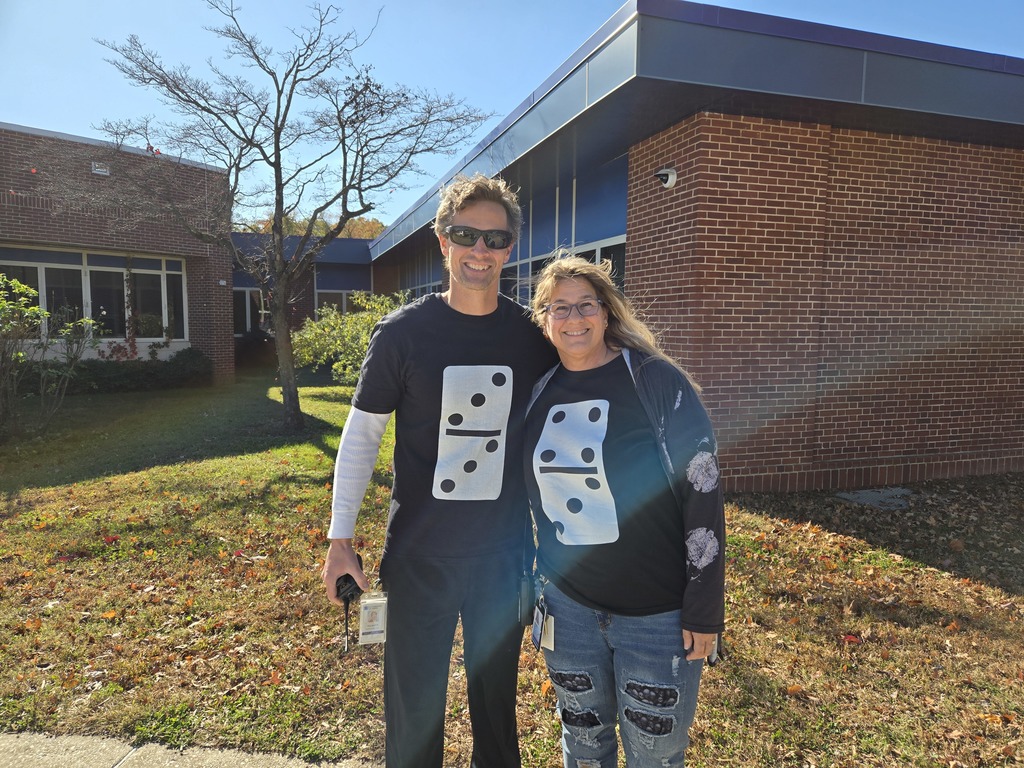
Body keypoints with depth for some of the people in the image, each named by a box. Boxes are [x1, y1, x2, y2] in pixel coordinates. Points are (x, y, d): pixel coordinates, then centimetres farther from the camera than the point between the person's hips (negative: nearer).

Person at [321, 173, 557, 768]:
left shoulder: (533, 336, -4)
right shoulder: (403, 333, -9)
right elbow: (363, 433, -3)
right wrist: (340, 539, -4)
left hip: (505, 554, 2)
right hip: (420, 556, -1)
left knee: (496, 695, 20)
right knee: (414, 702, 15)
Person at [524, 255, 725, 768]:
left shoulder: (656, 380, -13)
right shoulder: (540, 392, 1)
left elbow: (702, 495, -13)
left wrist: (704, 611, -12)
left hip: (657, 612, -4)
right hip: (567, 606, 4)